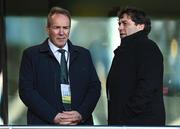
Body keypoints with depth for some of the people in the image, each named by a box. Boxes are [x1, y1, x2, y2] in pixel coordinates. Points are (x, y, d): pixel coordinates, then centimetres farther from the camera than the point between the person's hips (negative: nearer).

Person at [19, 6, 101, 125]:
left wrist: (81, 114, -8)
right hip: (45, 123, -2)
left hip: (81, 122, 3)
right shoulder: (31, 55, 3)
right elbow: (26, 90, -4)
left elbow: (95, 87, 9)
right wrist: (54, 116, -13)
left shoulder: (84, 54, 13)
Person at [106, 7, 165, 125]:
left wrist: (127, 114, -20)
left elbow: (148, 86, -20)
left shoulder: (147, 47, -8)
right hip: (122, 120, 9)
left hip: (141, 120, -9)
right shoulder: (126, 49, 21)